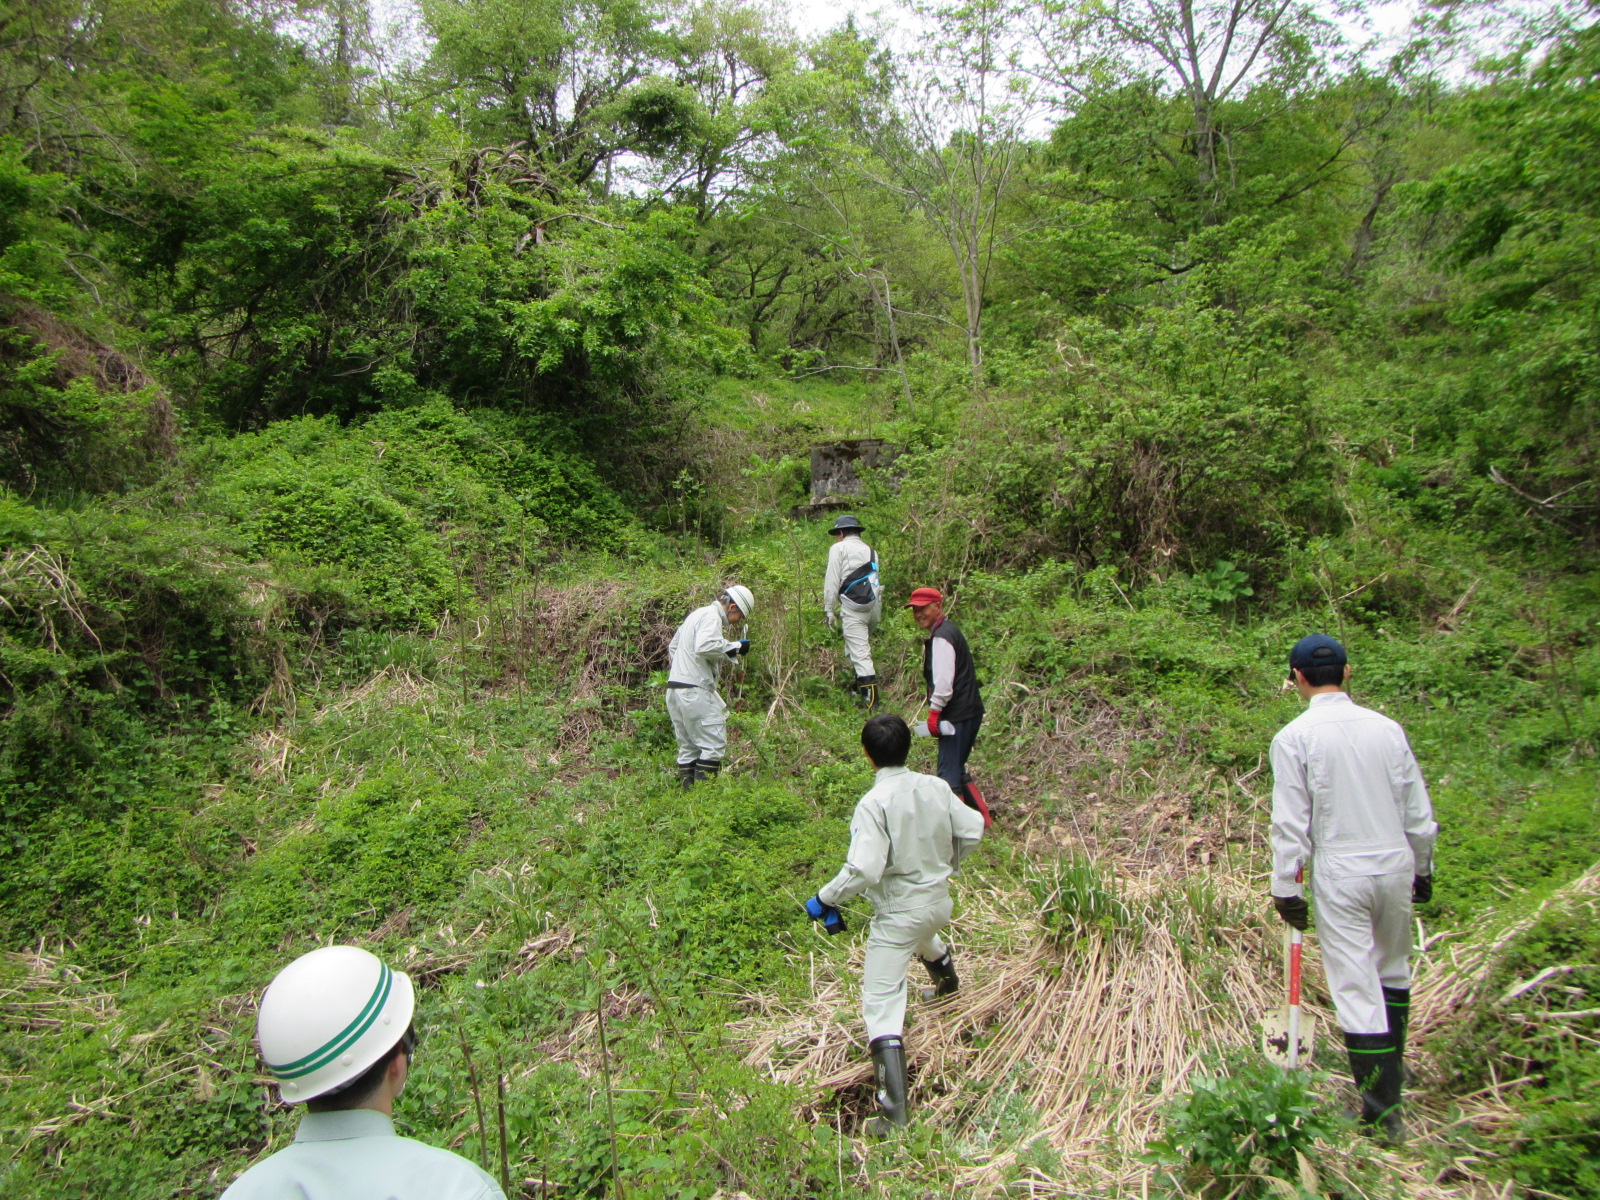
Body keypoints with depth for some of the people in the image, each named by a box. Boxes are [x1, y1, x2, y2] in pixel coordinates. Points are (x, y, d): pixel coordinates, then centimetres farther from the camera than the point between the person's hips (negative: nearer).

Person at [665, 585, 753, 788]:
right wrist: (735, 647, -16)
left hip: (674, 688, 10)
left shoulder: (696, 614, 24)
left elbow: (673, 646, 31)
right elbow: (704, 646, -25)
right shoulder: (711, 616, -8)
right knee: (714, 744, -7)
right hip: (695, 690, -10)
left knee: (688, 747, 12)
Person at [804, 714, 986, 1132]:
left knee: (882, 1003, -2)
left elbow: (863, 869, -30)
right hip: (939, 900, 7)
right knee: (927, 940, 40)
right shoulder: (936, 787, -6)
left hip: (897, 912, -7)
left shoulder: (874, 803, -24)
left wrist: (823, 899, -16)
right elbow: (972, 830, 3)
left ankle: (895, 1108, -5)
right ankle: (948, 988, 69)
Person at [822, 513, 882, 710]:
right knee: (862, 647, 21)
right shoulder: (870, 551, 23)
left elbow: (832, 582, -2)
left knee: (860, 654, -7)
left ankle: (872, 702, -13)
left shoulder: (838, 548, 5)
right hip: (875, 605, 7)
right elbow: (874, 579, 16)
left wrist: (829, 610, 1)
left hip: (853, 607, -6)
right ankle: (859, 690, 25)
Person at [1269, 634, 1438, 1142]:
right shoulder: (1387, 728, 1)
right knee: (1393, 970, 22)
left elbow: (1290, 821, -10)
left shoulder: (1295, 737, -10)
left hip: (1340, 875, -4)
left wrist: (1286, 886, -2)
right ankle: (1390, 1071, 39)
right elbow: (1418, 810, 7)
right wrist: (1422, 868, 21)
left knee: (1356, 985, 2)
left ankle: (1382, 1106, 7)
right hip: (1395, 865, 4)